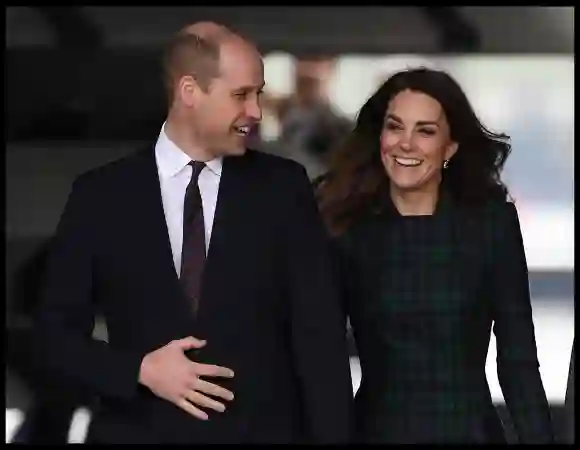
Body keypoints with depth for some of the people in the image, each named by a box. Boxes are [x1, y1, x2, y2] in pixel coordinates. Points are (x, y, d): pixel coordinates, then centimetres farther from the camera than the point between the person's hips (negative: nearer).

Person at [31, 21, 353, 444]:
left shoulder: (283, 187, 0)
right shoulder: (101, 195, -1)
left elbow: (319, 333, -2)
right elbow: (54, 336, 0)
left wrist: (332, 436, -10)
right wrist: (142, 370, -15)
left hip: (264, 431, 1)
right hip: (139, 432, 0)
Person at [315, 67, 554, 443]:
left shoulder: (492, 220, -5)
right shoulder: (349, 227, -4)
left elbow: (518, 358, -4)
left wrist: (539, 437, -11)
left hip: (470, 430, 0)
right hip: (377, 428, 0)